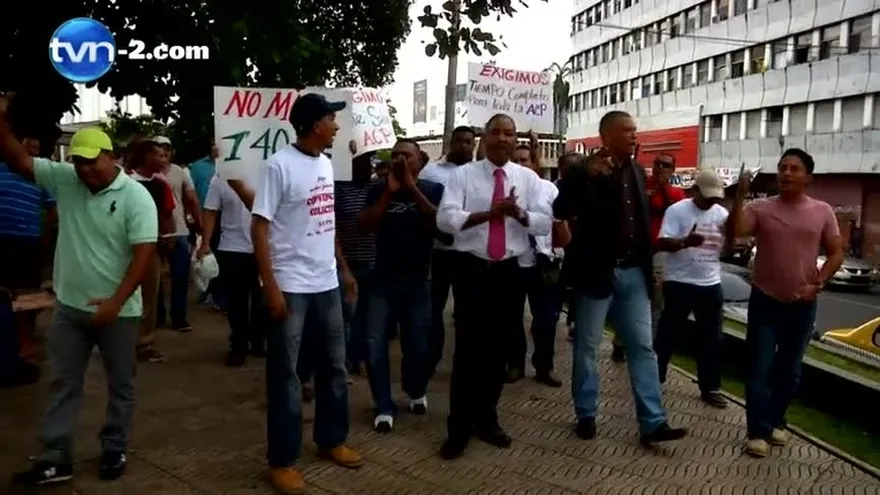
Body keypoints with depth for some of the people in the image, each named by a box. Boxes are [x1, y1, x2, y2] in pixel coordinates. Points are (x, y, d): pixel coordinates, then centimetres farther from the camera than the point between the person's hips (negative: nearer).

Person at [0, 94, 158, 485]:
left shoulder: (135, 196, -14)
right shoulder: (64, 180, 1)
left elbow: (144, 252, -19)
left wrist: (116, 302, -23)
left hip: (117, 310, -4)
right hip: (69, 307, 5)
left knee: (120, 385, 10)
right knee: (63, 384, 11)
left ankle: (114, 451, 26)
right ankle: (56, 459, 22)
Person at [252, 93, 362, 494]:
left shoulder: (325, 164, 10)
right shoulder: (278, 166, -12)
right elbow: (259, 228, -14)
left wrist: (344, 269, 16)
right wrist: (270, 286, -18)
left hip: (326, 283, 7)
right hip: (290, 286, -7)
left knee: (334, 364, 15)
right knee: (284, 373, 3)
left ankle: (331, 439, 32)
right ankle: (282, 460, 16)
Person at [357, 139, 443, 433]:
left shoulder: (433, 189, 0)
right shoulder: (379, 190, 4)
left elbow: (440, 223, -15)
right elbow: (364, 226, -7)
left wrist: (412, 188, -16)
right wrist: (389, 191, -13)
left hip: (418, 280, -1)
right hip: (383, 279, 1)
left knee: (417, 346, 4)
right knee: (375, 344, -6)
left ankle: (416, 392, 33)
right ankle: (384, 407, 8)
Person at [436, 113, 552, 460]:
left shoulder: (528, 178, 6)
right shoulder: (462, 175, -1)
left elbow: (544, 224, -2)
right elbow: (445, 219, -13)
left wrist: (519, 213, -21)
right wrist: (490, 213, -22)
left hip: (509, 272, 3)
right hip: (472, 269, -3)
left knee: (498, 350, 12)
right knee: (468, 349, -1)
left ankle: (487, 420, 29)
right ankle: (459, 427, 12)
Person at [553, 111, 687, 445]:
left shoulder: (638, 171, 11)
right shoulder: (585, 171, -8)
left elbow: (642, 219, 18)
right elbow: (560, 211, -19)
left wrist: (649, 267, 16)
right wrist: (586, 176, -29)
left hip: (634, 273, 6)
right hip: (597, 272, -6)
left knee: (643, 347, 6)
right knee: (587, 348, 7)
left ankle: (652, 423, 12)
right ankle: (586, 415, 21)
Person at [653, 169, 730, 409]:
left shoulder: (722, 213, 6)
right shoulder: (677, 210, -9)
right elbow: (661, 244, -16)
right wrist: (685, 242, -34)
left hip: (711, 284, 5)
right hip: (679, 283, -5)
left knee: (712, 338, 10)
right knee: (667, 333, 6)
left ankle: (710, 388, 21)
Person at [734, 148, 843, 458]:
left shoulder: (822, 212, 0)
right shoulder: (761, 207, -4)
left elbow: (836, 254, 3)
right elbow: (735, 231, -20)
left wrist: (817, 284, -10)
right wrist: (740, 196, -30)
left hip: (802, 304, 2)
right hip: (765, 300, -2)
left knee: (789, 369, 13)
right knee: (760, 368, -2)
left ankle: (775, 422, 30)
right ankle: (758, 432, 5)